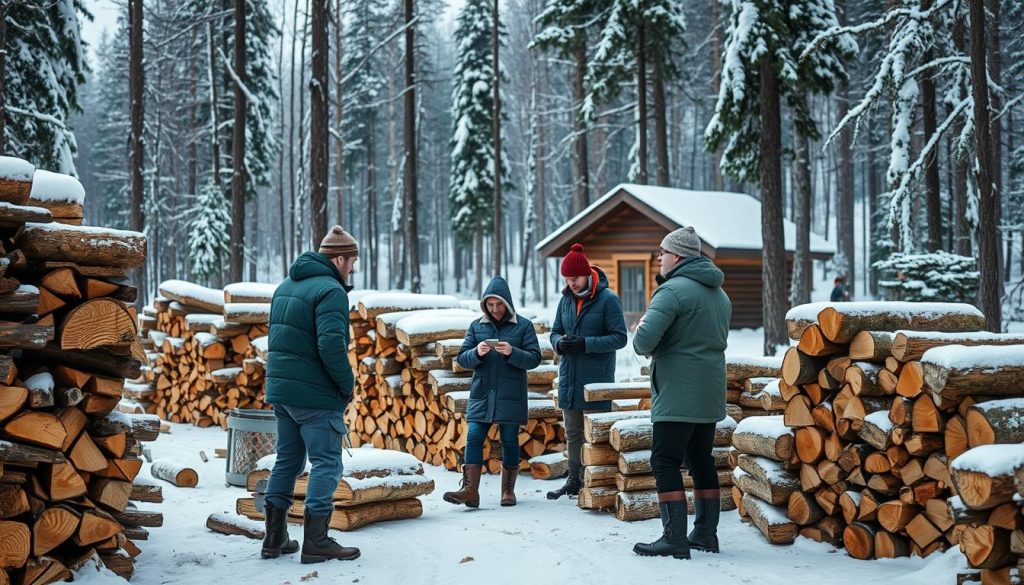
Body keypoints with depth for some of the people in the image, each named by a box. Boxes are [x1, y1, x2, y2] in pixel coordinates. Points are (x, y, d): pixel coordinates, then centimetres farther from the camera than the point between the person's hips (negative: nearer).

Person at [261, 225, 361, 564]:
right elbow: (331, 344, -25)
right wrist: (347, 384, -13)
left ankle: (275, 539, 20)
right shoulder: (330, 290, -15)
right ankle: (316, 542, -1)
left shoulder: (286, 286, 14)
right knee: (326, 464, -1)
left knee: (287, 460, 16)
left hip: (280, 389, 9)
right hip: (315, 395, -9)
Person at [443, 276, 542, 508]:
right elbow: (462, 358, 6)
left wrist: (512, 353, -20)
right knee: (474, 438, -7)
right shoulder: (476, 326, 8)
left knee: (509, 441, 5)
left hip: (511, 397, -2)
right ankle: (470, 490, -8)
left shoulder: (523, 326, 1)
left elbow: (534, 358, -4)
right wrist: (477, 353, -15)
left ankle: (508, 490, 17)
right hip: (481, 395, 2)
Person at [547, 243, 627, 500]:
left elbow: (619, 338, -11)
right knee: (573, 434, 15)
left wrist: (585, 343, -20)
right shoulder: (566, 299, 9)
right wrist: (560, 342, -7)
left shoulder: (608, 299, -9)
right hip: (569, 379, 6)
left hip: (596, 381, -6)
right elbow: (555, 332, 17)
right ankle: (574, 481, 25)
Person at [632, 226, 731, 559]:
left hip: (677, 396, -9)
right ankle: (706, 534, 19)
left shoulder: (673, 290, -13)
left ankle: (675, 539, -8)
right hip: (710, 395, 9)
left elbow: (643, 341, -23)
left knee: (665, 462, -5)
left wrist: (646, 346, 1)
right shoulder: (720, 294, 17)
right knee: (701, 461, 14)